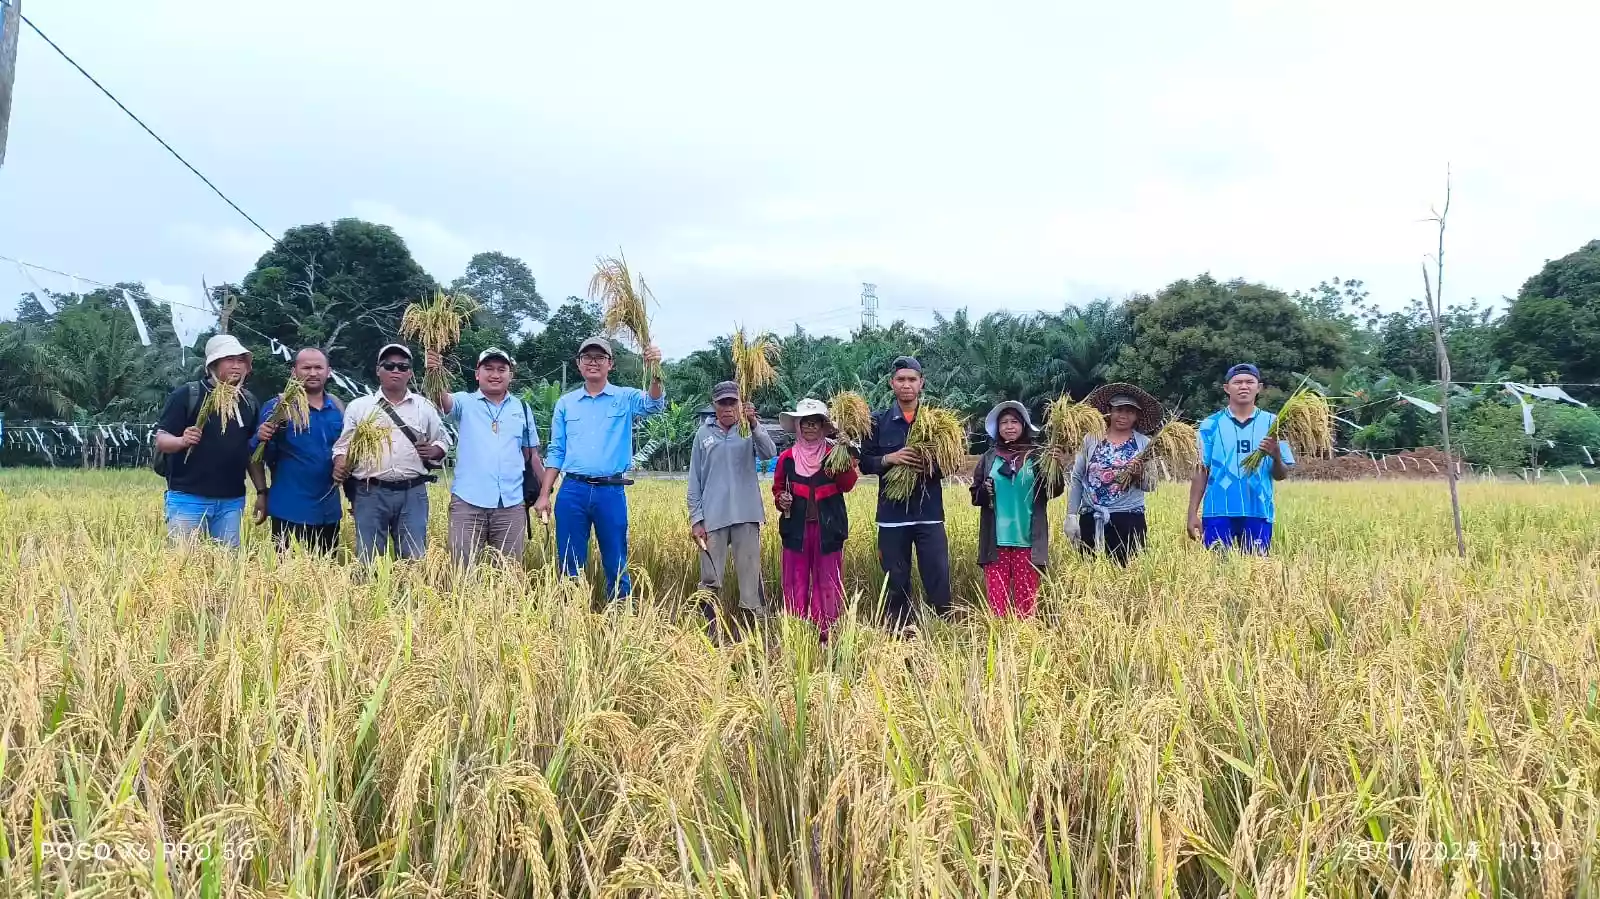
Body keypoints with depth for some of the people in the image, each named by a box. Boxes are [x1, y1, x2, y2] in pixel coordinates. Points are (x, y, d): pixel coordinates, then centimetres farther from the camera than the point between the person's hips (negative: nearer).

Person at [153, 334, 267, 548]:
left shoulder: (248, 402, 10)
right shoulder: (186, 394, -5)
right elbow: (160, 441, -6)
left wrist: (262, 491, 8)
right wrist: (182, 441, -28)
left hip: (231, 501, 4)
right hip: (188, 497, -4)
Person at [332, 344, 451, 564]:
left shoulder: (425, 407, 10)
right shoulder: (358, 406, 8)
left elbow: (443, 441, 17)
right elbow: (343, 444, 7)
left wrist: (434, 451, -4)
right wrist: (340, 465, -13)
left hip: (412, 493, 1)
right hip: (370, 493, 0)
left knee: (414, 559, 1)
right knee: (368, 559, 2)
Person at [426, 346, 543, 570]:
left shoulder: (522, 408, 10)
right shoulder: (464, 403, 4)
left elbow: (532, 454, 15)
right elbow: (442, 400, -19)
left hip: (511, 504, 2)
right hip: (468, 502, -2)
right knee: (463, 568, 1)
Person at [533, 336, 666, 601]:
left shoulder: (626, 398, 4)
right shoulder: (565, 403, 11)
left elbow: (654, 405, -17)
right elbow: (556, 452, 12)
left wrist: (655, 371, -36)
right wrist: (544, 494, 5)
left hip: (611, 492, -2)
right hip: (572, 491, 2)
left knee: (616, 566, 6)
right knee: (570, 565, 8)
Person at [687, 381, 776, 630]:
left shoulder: (749, 431, 5)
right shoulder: (704, 434, 9)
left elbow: (769, 452, -15)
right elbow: (695, 481, 9)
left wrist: (753, 424, -29)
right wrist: (696, 519, 3)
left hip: (746, 516, -1)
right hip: (713, 516, 1)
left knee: (750, 574, -2)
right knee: (710, 579, 3)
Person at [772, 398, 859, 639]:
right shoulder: (787, 458, 6)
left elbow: (846, 486, -13)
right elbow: (778, 489, 18)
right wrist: (780, 499, -5)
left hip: (828, 529, -1)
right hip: (796, 528, 1)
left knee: (828, 583, 3)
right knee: (796, 583, 5)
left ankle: (827, 635, 13)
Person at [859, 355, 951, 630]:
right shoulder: (879, 422, 5)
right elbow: (865, 463, 4)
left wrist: (933, 466, -16)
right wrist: (889, 458, -14)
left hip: (929, 513, -1)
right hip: (892, 514, 1)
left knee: (938, 577, -3)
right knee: (896, 581, 7)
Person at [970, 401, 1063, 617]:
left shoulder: (1036, 458, 3)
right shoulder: (988, 459, 8)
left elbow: (1052, 492, -1)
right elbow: (975, 496, 11)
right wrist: (984, 492, -10)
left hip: (1027, 540, -1)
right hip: (995, 540, 1)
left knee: (1026, 600, 4)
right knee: (996, 598, 1)